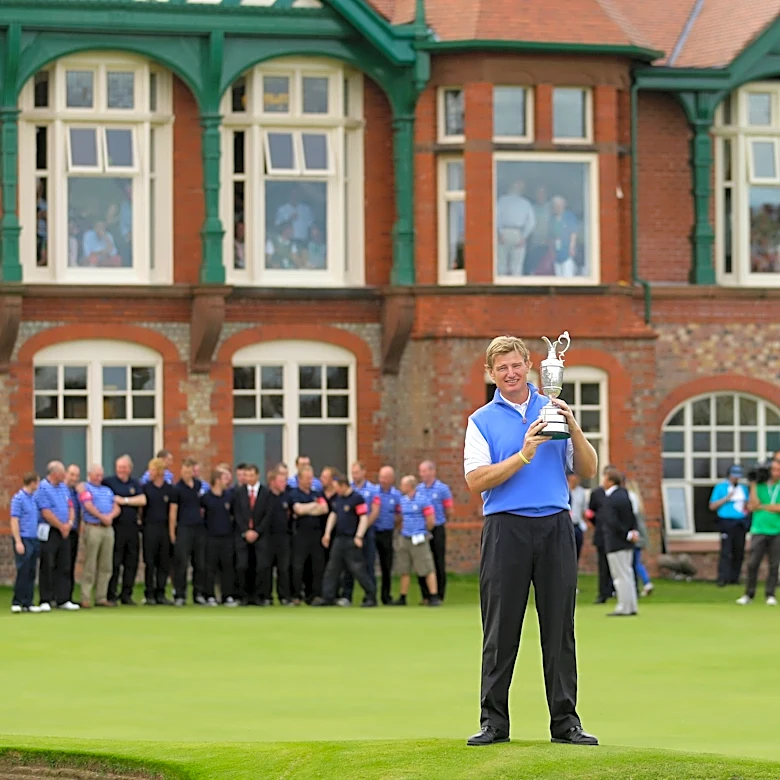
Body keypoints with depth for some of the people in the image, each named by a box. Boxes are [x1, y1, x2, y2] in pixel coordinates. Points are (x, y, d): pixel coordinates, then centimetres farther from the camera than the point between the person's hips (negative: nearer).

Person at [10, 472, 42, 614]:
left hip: (34, 540, 7)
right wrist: (18, 542, -16)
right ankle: (17, 602, 0)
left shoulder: (34, 499, 13)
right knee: (23, 572, -6)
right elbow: (14, 521, -11)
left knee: (31, 573, 7)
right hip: (24, 540, -7)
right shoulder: (18, 499, -8)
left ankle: (28, 603, 11)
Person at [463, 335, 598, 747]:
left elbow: (587, 470, 8)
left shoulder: (553, 410, 13)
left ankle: (565, 720, 7)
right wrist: (523, 455, -18)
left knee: (559, 629, 3)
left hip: (555, 527, 2)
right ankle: (494, 721, 6)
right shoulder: (482, 420, 6)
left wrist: (574, 429, -8)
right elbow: (477, 480, -7)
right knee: (501, 630, 0)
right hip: (506, 527, -2)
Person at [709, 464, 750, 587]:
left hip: (741, 523, 5)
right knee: (726, 552, -14)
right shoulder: (720, 487, 5)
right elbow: (712, 506, 1)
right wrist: (726, 498, -10)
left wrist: (747, 506, 1)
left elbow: (748, 505, 25)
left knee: (739, 552, 2)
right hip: (727, 522, -5)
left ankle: (734, 578, 8)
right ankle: (723, 579, -17)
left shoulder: (743, 488, 18)